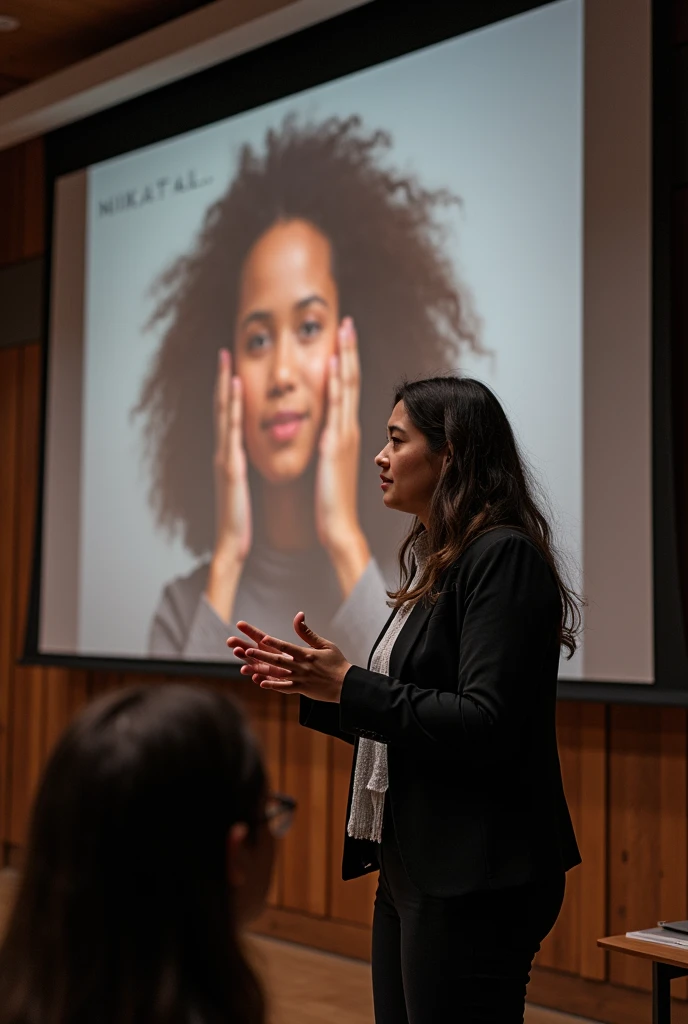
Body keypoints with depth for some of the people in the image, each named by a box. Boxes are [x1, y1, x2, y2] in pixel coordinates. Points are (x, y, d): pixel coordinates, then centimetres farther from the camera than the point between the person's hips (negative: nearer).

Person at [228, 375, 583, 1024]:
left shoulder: (502, 556, -14)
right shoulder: (436, 563, 14)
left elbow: (484, 727, -22)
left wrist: (350, 685, -18)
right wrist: (310, 685, 9)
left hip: (472, 884, -9)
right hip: (412, 868, 9)